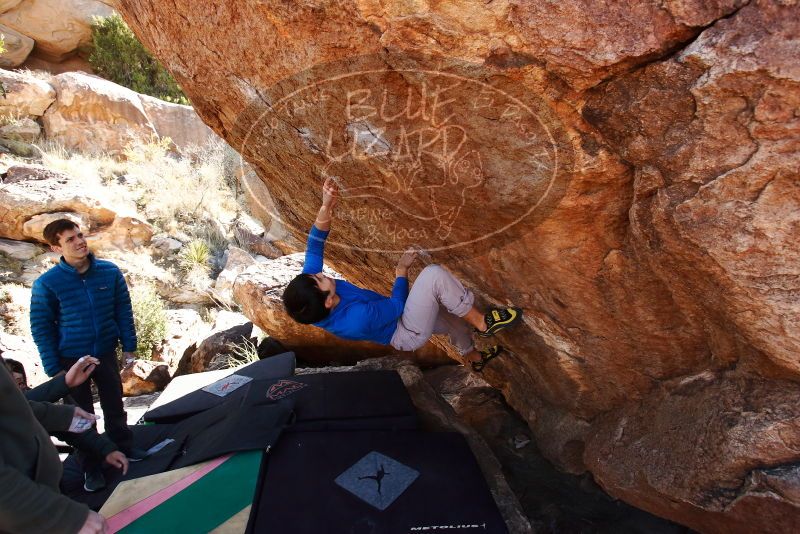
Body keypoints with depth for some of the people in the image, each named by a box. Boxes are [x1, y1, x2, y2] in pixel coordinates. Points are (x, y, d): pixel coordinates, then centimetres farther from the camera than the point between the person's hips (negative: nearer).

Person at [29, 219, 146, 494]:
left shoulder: (110, 272, -10)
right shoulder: (46, 283, -16)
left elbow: (123, 311, -1)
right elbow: (41, 327, -8)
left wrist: (129, 346, 1)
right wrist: (53, 368, -8)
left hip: (106, 354, 2)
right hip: (71, 359, -2)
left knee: (115, 406, 17)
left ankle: (123, 448, 39)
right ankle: (91, 466, 31)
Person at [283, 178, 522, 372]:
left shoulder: (309, 289, -20)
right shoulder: (357, 318, -40)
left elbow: (314, 244, -16)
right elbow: (397, 305, -22)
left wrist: (326, 207, -32)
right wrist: (402, 271, -8)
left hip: (396, 320, 8)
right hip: (408, 333, -8)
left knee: (456, 319, 26)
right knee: (434, 275, -28)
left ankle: (474, 357, 55)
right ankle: (483, 322, -9)